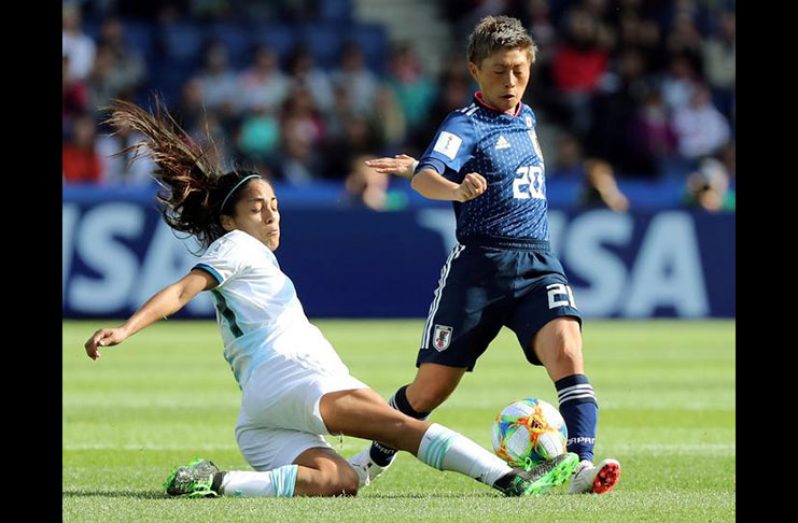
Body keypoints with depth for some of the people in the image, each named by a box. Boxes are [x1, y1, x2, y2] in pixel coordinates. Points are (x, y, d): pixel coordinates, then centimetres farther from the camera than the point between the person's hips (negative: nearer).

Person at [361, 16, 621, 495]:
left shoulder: (527, 119, 14)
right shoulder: (465, 125, -7)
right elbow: (426, 177, -26)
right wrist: (457, 189, -48)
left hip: (537, 263, 4)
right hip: (479, 265, -4)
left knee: (567, 352, -23)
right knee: (431, 388, 2)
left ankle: (582, 464, -32)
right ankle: (377, 456, 29)